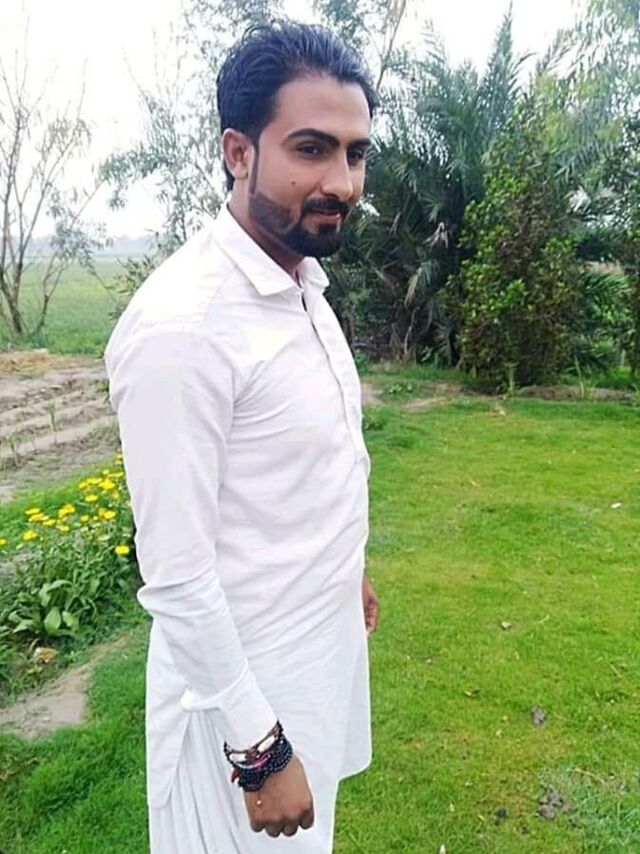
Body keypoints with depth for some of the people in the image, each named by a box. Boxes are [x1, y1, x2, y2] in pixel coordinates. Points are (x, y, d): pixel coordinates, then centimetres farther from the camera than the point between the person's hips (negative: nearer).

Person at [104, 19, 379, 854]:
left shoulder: (305, 284, 0)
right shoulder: (181, 324, -29)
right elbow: (176, 577, -25)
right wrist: (258, 748, -19)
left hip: (323, 638, 8)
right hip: (241, 669, -8)